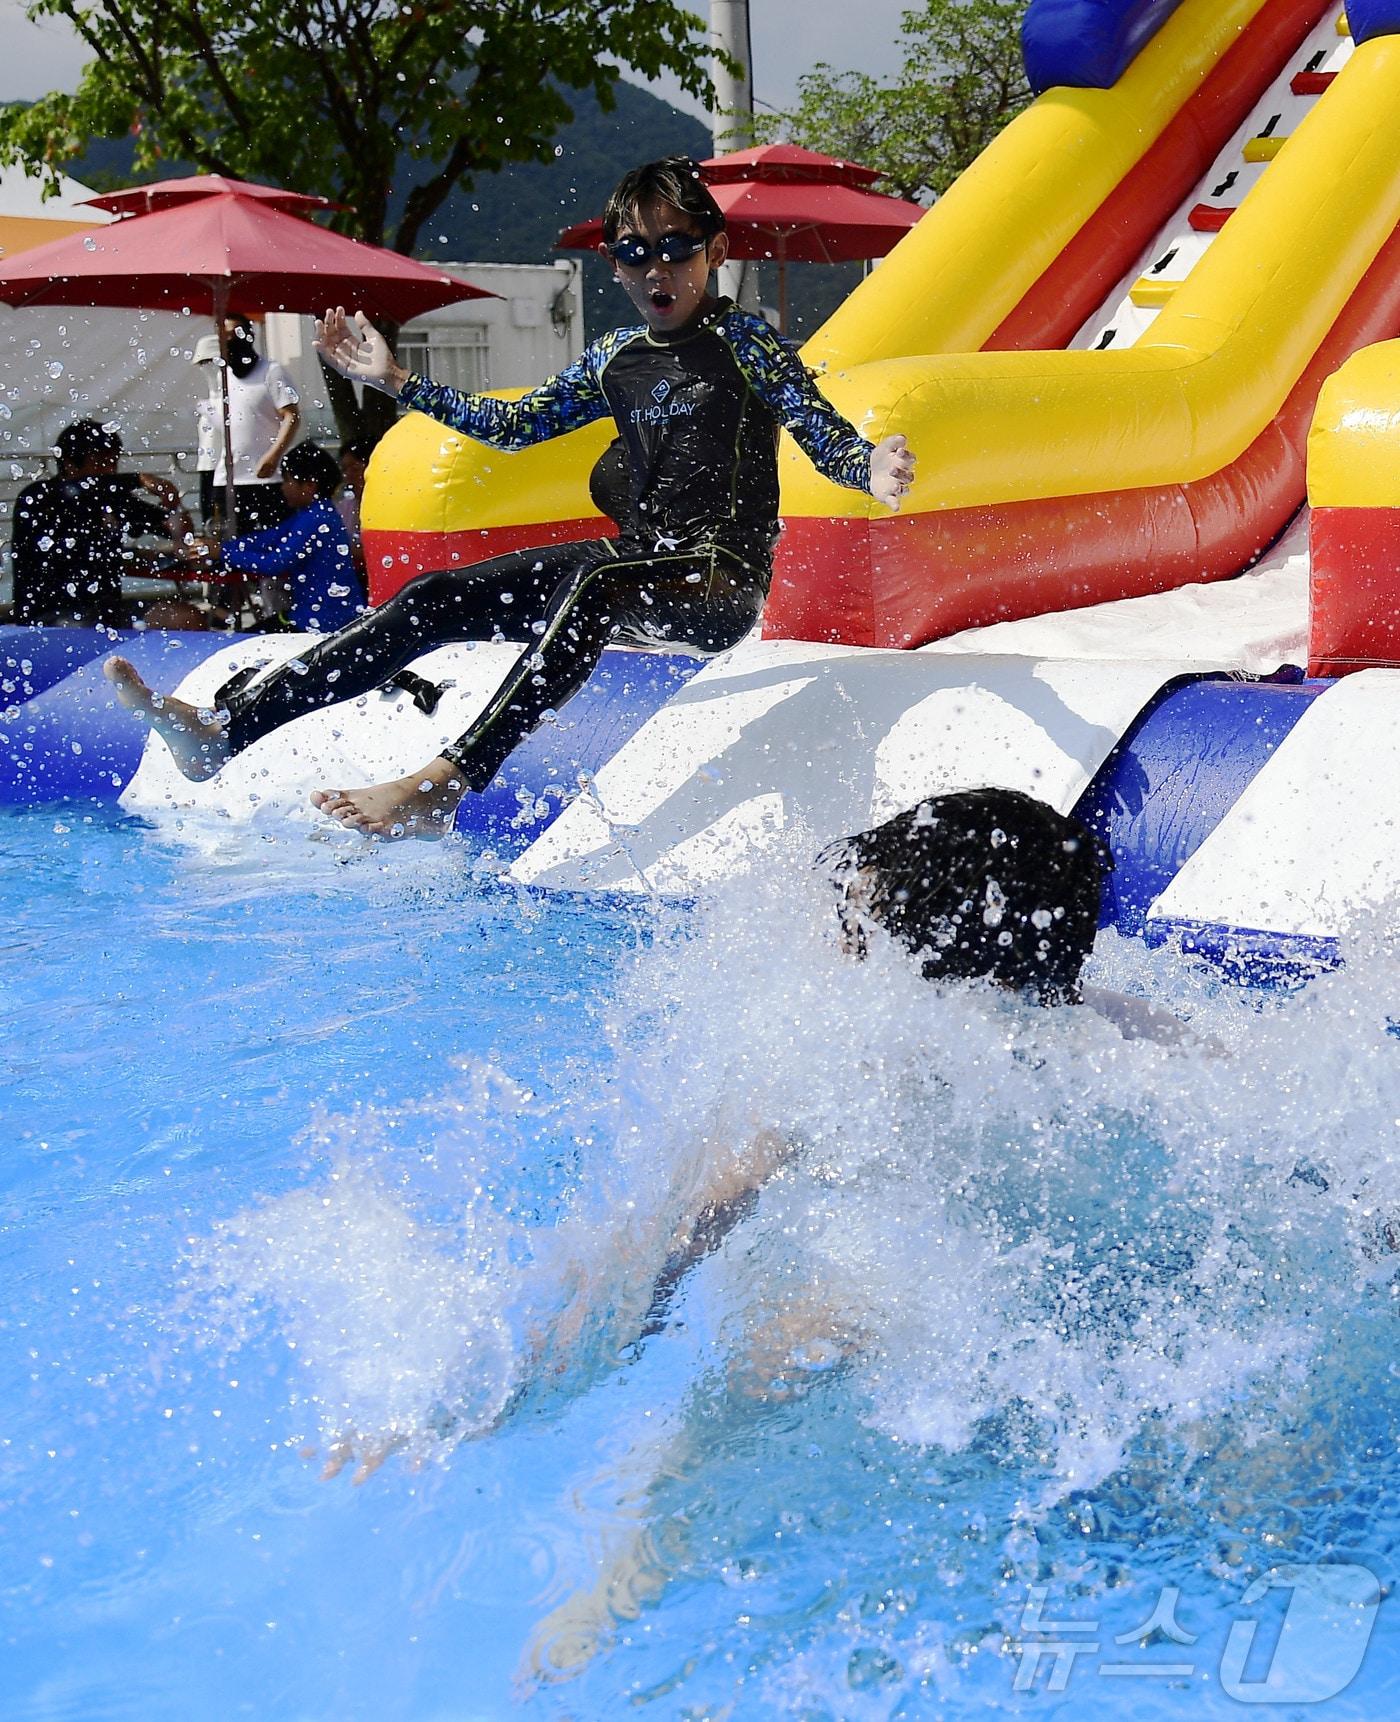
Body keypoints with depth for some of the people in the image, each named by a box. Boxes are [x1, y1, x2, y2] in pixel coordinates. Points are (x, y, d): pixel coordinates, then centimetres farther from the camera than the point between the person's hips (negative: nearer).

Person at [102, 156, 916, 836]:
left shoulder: (745, 340, -3)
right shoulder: (616, 357, 15)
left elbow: (827, 434, -10)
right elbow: (516, 424, 23)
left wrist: (873, 469, -33)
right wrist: (397, 381, 20)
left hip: (722, 582, -7)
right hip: (636, 567, 7)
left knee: (595, 577, -40)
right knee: (437, 599, -5)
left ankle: (442, 785, -51)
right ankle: (224, 728, -11)